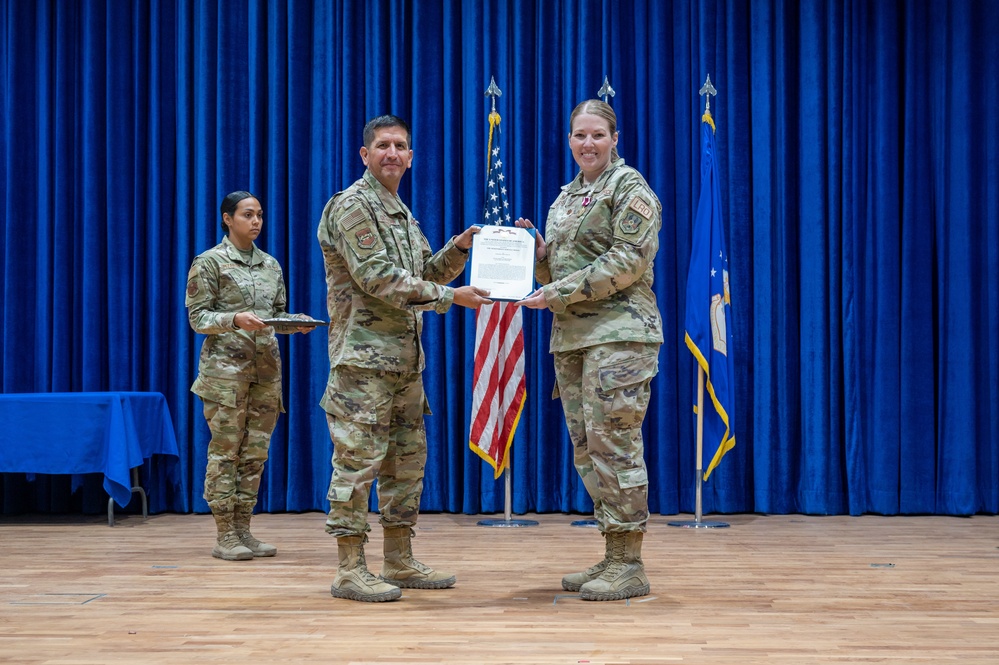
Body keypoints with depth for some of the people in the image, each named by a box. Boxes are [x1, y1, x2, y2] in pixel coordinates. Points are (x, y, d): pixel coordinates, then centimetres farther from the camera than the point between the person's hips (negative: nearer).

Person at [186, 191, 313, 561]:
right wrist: (235, 318, -21)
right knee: (225, 449, -4)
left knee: (255, 451, 5)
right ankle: (225, 535, 0)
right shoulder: (210, 262, -1)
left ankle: (243, 530, 12)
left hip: (266, 368, 6)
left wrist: (295, 323, -3)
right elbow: (198, 316, -5)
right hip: (226, 367, -6)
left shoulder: (270, 264, 14)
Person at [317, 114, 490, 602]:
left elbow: (427, 273, 21)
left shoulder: (402, 214, 19)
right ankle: (351, 570, -2)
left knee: (407, 458, 12)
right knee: (359, 459, -7)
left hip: (404, 357, 10)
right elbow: (377, 278, -19)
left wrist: (460, 247, 3)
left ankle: (400, 562, 20)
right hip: (363, 355, -9)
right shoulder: (352, 205, -9)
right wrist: (451, 297, -19)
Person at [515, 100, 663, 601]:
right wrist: (538, 252, 1)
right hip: (571, 335, 8)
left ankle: (629, 565, -3)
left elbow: (628, 260, -15)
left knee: (614, 441, -10)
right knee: (586, 446, 9)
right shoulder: (565, 197, 20)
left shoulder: (630, 188, -3)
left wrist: (558, 294, -17)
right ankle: (613, 557, 16)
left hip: (619, 332, -8)